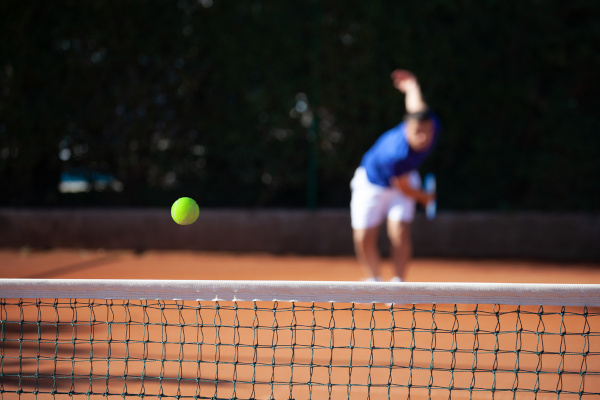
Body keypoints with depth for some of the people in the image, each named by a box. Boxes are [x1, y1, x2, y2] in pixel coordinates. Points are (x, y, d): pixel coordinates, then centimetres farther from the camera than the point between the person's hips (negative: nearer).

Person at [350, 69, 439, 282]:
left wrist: (412, 85, 17)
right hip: (372, 182, -4)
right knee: (363, 237, -5)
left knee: (399, 232, -16)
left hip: (405, 179, 4)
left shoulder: (431, 125, -29)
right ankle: (374, 282, 17)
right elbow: (404, 188, -24)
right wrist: (424, 197, -4)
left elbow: (416, 104, -6)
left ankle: (398, 283, -4)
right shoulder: (395, 155, -43)